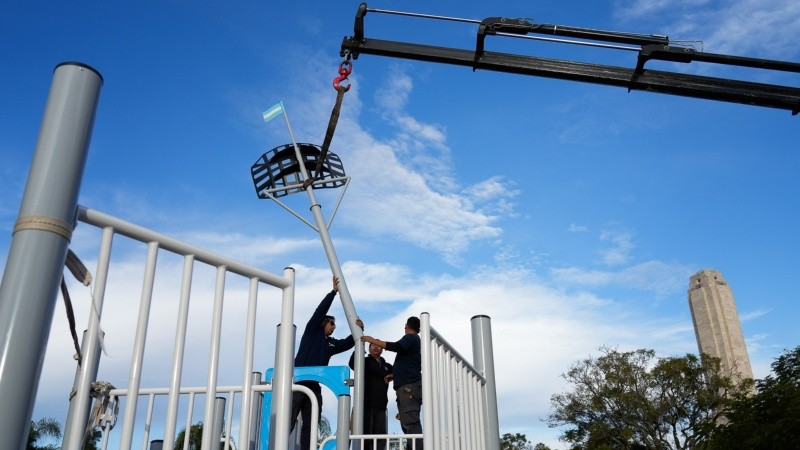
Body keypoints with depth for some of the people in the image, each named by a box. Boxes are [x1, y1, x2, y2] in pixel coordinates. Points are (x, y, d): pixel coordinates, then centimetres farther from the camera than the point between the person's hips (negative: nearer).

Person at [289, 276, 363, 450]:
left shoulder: (331, 343, 23)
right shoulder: (312, 331, 8)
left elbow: (348, 343, 14)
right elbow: (320, 310, 0)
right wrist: (334, 291, 0)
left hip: (314, 386, 7)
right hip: (298, 382, -7)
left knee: (310, 426, 3)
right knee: (288, 423, -10)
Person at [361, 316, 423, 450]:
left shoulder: (410, 337, 1)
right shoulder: (414, 340, 28)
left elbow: (397, 346, -20)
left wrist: (373, 340, -14)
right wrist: (394, 375, 28)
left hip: (409, 386, -9)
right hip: (407, 387, 9)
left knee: (410, 423, -19)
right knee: (407, 424, 2)